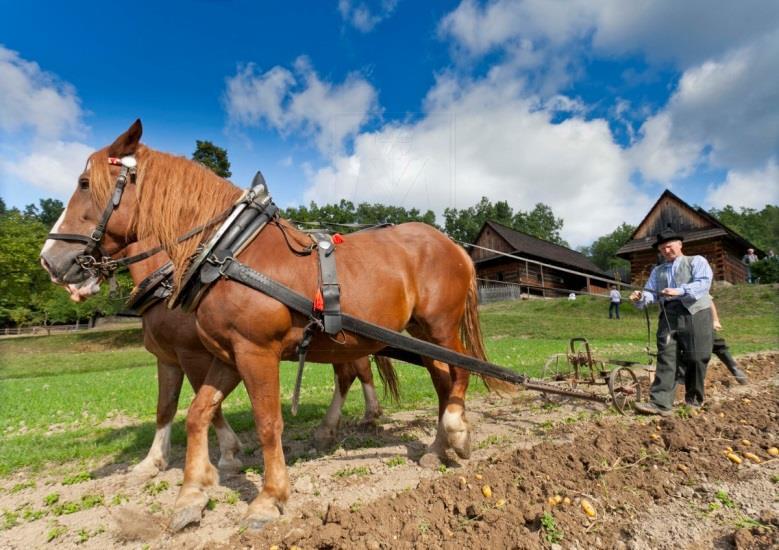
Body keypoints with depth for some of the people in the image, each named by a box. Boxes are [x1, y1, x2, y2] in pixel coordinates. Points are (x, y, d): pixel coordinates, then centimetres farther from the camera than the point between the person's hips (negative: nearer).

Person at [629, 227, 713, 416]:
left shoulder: (696, 261, 11)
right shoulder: (657, 271, 24)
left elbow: (703, 283, -8)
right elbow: (651, 293, 12)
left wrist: (680, 291, -23)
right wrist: (640, 297, -11)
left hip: (696, 314, -3)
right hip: (669, 316, 3)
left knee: (695, 358, 0)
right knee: (666, 358, -7)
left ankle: (694, 400, 18)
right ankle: (660, 403, -12)